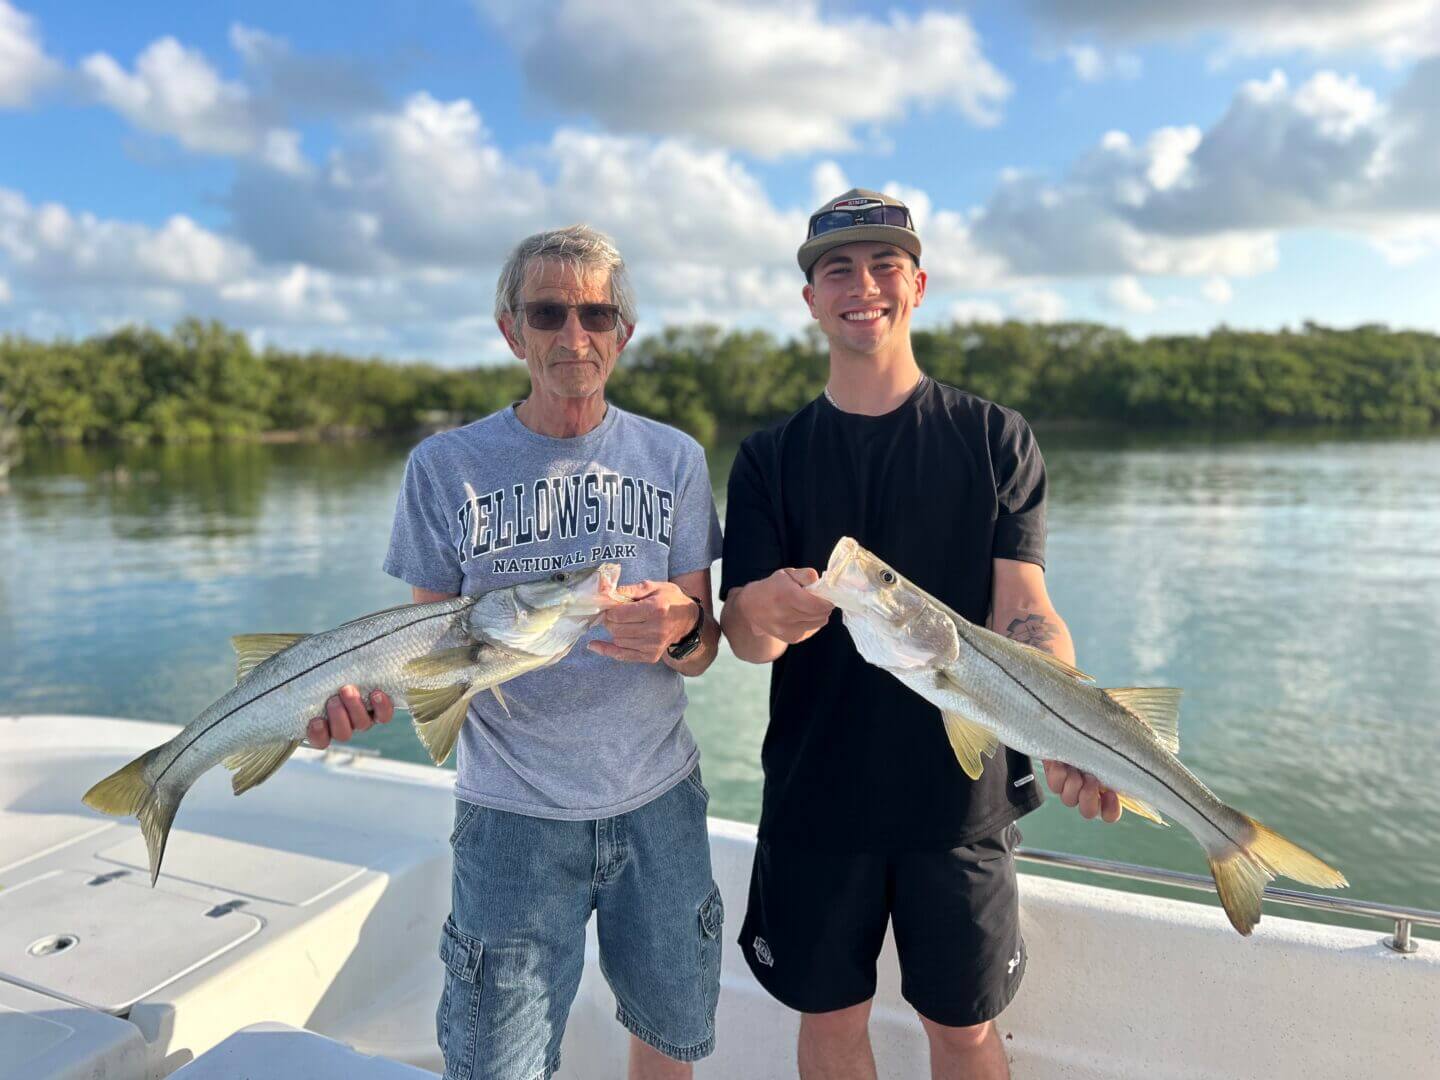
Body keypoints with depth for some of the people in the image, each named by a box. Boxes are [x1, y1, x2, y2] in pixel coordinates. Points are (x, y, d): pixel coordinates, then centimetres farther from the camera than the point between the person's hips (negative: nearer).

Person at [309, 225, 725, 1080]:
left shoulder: (673, 461, 1)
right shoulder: (447, 466, -3)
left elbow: (702, 651, 0)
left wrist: (678, 632, -23)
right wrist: (374, 689, -20)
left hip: (658, 801, 2)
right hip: (514, 814, -1)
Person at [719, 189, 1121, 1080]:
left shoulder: (996, 439, -2)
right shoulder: (770, 458, 1)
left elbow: (1023, 608, -9)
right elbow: (741, 631, -7)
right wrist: (765, 617, -32)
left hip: (962, 791, -1)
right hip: (817, 794, 1)